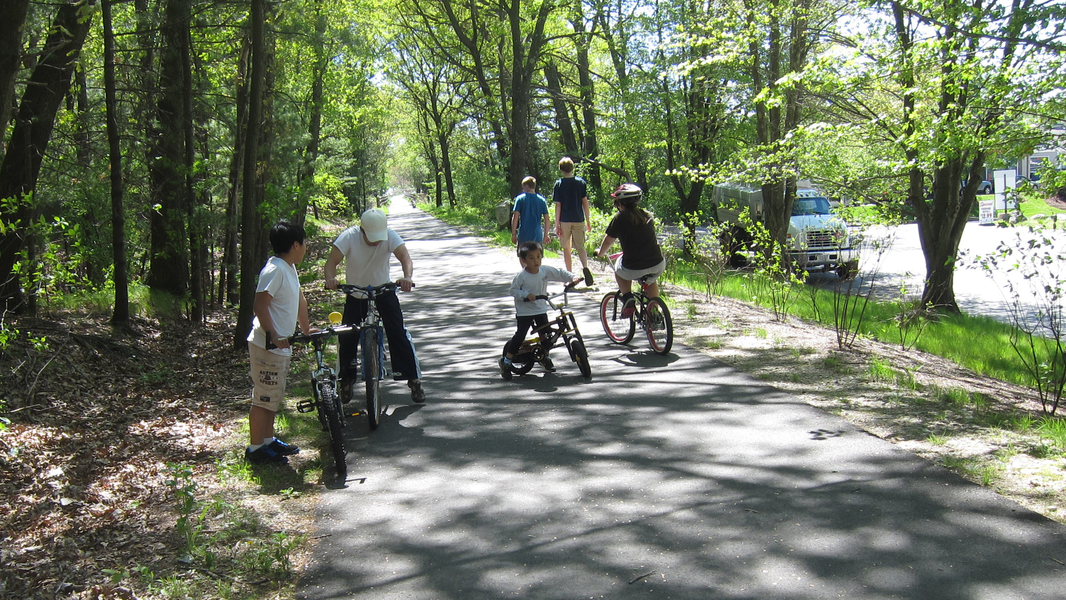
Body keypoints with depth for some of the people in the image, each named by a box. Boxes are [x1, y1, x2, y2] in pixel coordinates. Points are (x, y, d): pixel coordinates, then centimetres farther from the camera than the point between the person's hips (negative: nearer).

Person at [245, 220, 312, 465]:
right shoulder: (275, 270, -20)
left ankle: (268, 440, 31)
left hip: (281, 344, 10)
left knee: (273, 397, 19)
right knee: (264, 398, -1)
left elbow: (299, 299, 20)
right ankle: (255, 449, 8)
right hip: (267, 346, -10)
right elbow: (260, 305, -25)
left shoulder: (289, 268, 10)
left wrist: (306, 329, 24)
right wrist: (273, 336, -30)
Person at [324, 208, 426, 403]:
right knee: (347, 337, -4)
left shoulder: (390, 236, -21)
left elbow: (405, 257, -34)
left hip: (384, 291, 0)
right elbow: (332, 262, -29)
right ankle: (346, 380, 18)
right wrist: (330, 278, -51)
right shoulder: (349, 237, -22)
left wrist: (407, 277, -55)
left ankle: (414, 380, 2)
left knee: (398, 334, -9)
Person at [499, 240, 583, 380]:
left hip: (541, 309, 5)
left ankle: (546, 357, 32)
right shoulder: (521, 276, -17)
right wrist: (526, 295, -27)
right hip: (524, 311, -5)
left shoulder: (545, 270, -3)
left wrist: (574, 277, -10)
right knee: (520, 335, -12)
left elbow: (560, 274, 5)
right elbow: (513, 290, -13)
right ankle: (506, 361, -2)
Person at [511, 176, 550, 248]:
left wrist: (513, 234, -3)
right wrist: (545, 235, 11)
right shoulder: (542, 200, 4)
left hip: (523, 236, -2)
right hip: (537, 236, 2)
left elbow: (515, 217, -8)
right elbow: (546, 219, 4)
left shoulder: (520, 198, -3)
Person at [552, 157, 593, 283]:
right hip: (579, 220, 1)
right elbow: (585, 202, 2)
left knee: (566, 248, 9)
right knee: (580, 246, 6)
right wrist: (588, 221, 9)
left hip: (564, 220, -1)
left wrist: (557, 224, -2)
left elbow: (558, 205, -5)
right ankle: (585, 267, -21)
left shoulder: (559, 184, -3)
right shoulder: (581, 182, 2)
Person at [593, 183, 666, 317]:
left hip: (634, 269, -4)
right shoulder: (647, 215, 13)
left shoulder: (620, 217, -2)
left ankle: (627, 297, 10)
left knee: (619, 270, 30)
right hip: (658, 266, 4)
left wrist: (599, 253, 27)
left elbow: (608, 241, 6)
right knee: (651, 281, 37)